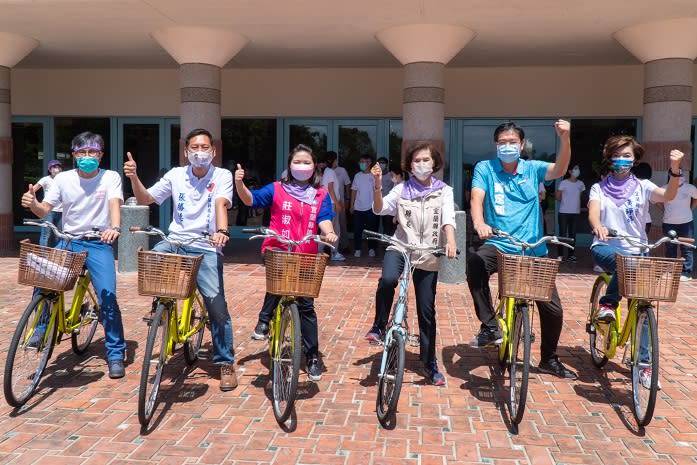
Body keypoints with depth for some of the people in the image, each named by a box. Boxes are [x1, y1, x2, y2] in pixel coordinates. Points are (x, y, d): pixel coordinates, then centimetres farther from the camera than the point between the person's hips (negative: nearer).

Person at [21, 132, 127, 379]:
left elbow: (114, 204, -21)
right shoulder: (63, 178, 2)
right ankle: (41, 329, 11)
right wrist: (32, 204, -26)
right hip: (68, 242, 3)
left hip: (99, 244, -3)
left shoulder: (110, 177, -4)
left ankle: (116, 355, 2)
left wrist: (115, 228, -42)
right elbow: (44, 211, -2)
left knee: (108, 298, -12)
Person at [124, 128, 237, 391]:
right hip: (175, 242, 3)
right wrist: (133, 177, -10)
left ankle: (226, 363, 7)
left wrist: (221, 231, -37)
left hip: (206, 248, -3)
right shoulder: (176, 175, 7)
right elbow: (144, 199, 8)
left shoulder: (222, 176, -1)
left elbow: (221, 204, -18)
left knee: (217, 305, -10)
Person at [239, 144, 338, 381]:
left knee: (306, 305, 6)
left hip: (305, 255, 2)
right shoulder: (276, 189, 5)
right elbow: (250, 199, -4)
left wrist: (329, 233, -29)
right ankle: (264, 320, -14)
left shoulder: (321, 195, 7)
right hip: (277, 250, -2)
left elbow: (324, 219, -6)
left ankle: (312, 357, 17)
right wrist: (239, 183, -24)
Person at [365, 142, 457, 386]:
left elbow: (448, 218, -12)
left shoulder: (444, 191, 4)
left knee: (427, 311, 5)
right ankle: (379, 326, -9)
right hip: (399, 247, 0)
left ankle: (430, 364, 20)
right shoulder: (401, 189, 5)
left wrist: (451, 241, -30)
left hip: (427, 256, 1)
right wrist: (377, 185, -24)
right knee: (387, 279, -34)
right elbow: (380, 209, -8)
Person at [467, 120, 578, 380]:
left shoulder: (533, 169, 4)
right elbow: (476, 198, -14)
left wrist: (564, 138, -31)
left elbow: (559, 170, -14)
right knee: (475, 263, -36)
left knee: (553, 309, 1)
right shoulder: (485, 168, 1)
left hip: (533, 249, 2)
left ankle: (549, 359, 28)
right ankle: (489, 327, -19)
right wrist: (479, 223, -35)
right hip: (498, 244, -2)